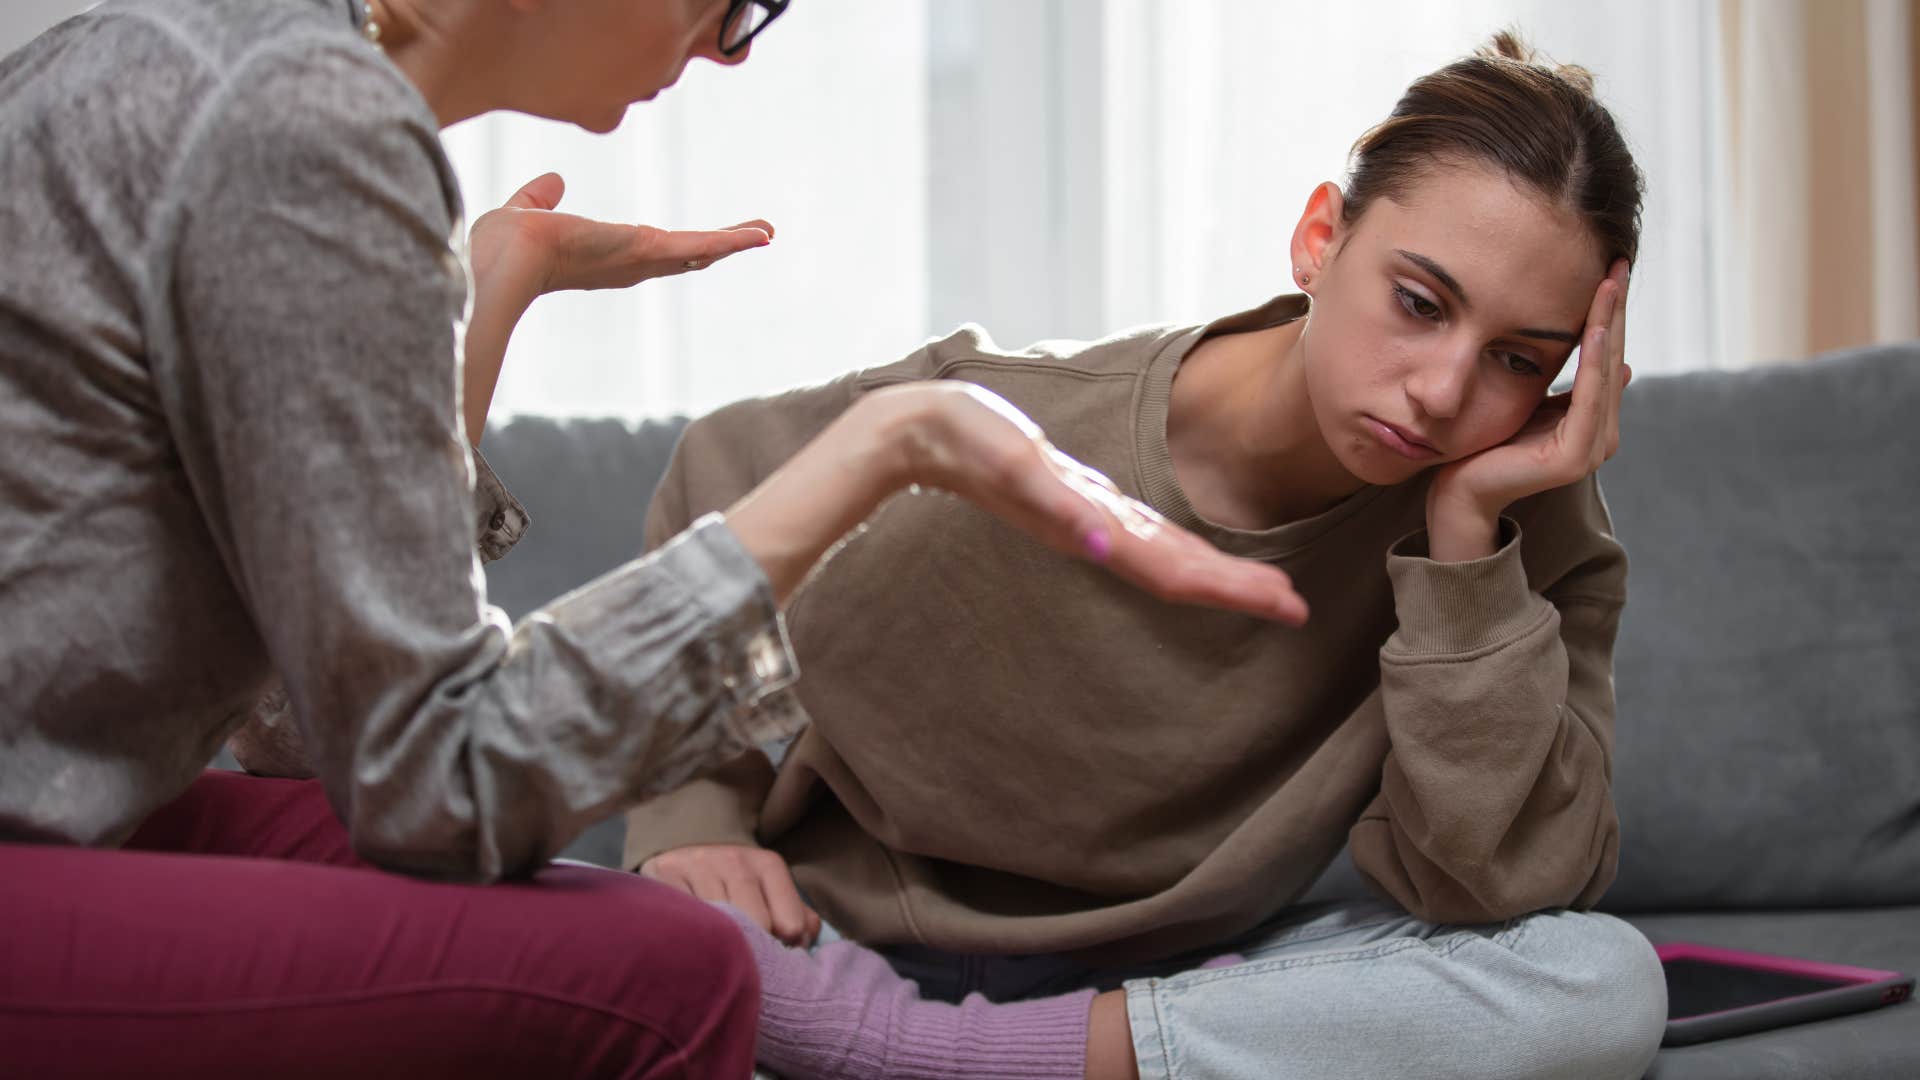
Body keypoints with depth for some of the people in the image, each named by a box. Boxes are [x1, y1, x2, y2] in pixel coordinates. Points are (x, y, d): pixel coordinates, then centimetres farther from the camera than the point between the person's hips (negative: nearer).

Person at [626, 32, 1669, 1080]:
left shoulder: (1533, 521, -12)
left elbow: (1487, 891, -21)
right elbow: (716, 485, 2)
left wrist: (1467, 538, -29)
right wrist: (689, 820, -8)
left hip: (1186, 977, 4)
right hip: (837, 946, -3)